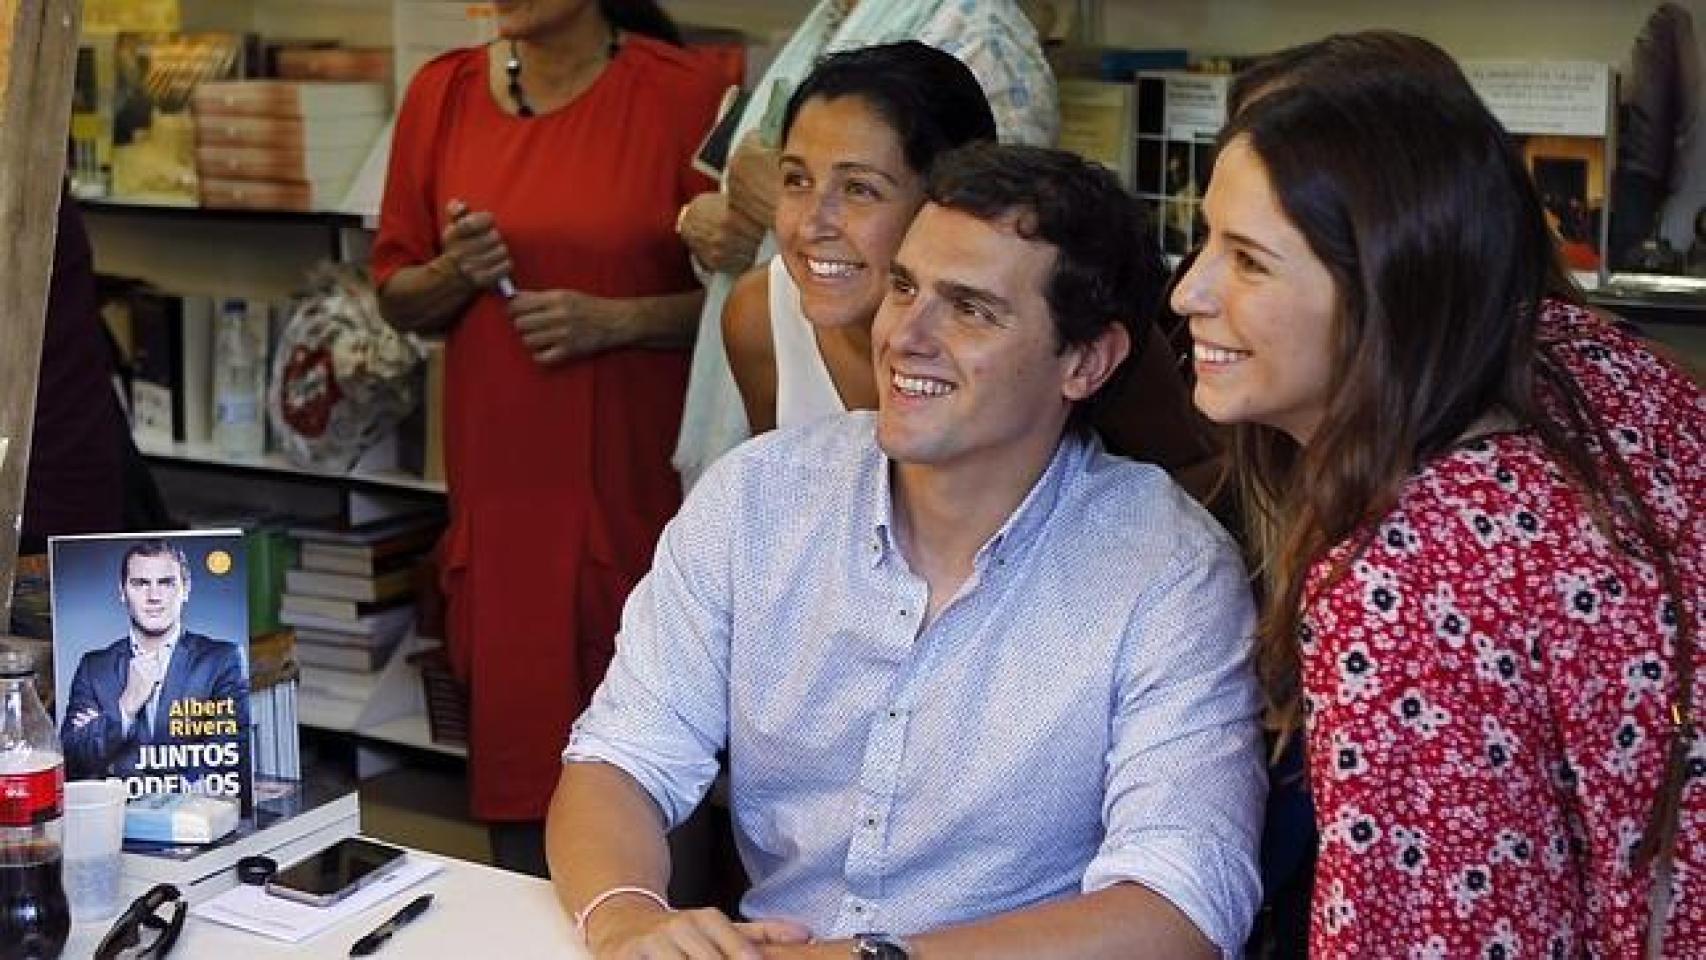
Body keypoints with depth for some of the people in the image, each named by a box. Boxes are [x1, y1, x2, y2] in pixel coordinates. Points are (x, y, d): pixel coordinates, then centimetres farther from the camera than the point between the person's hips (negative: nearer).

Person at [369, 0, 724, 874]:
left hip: (636, 484, -3)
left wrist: (615, 319, -13)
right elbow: (396, 296, 15)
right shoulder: (443, 93, 10)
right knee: (513, 771, 5)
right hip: (498, 492, 3)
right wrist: (456, 274, -5)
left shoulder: (683, 93, -3)